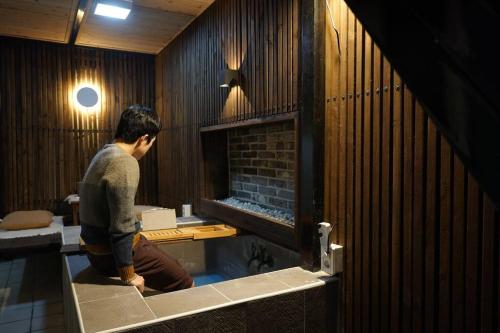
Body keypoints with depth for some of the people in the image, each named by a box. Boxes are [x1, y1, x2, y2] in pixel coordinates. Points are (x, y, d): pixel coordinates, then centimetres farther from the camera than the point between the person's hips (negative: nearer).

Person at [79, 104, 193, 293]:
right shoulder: (124, 163, -24)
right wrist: (128, 275, -17)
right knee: (185, 286, -3)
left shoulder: (104, 154, 8)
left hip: (100, 247, 10)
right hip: (111, 254, -10)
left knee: (170, 264, 22)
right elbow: (121, 226, -26)